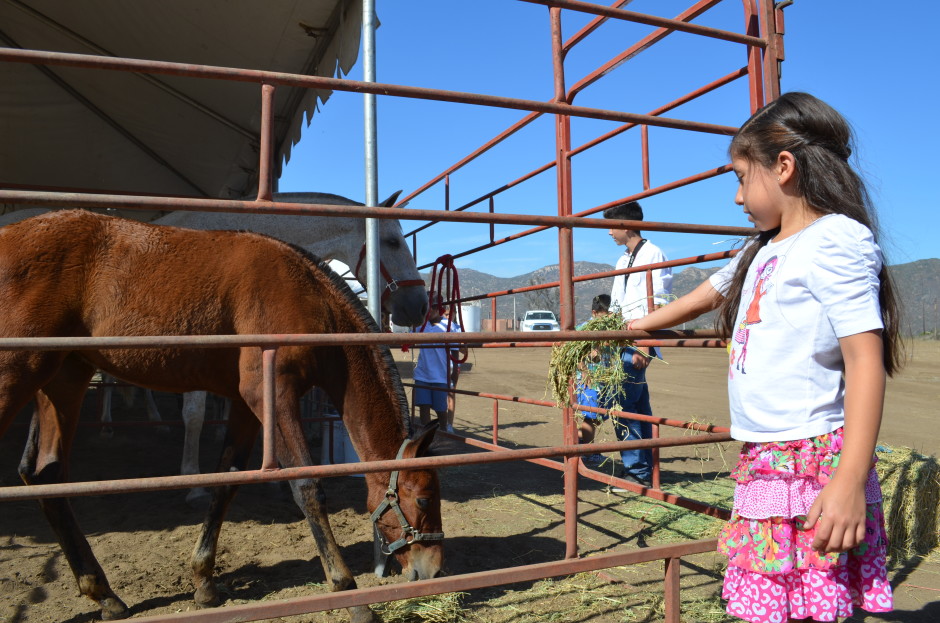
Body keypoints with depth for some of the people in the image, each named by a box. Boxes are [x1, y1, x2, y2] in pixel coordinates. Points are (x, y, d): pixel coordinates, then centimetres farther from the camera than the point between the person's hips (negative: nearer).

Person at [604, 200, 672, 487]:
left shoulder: (653, 255, -7)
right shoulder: (623, 260, 19)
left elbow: (658, 305, -14)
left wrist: (645, 345, -20)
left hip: (638, 343, -9)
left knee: (622, 403, -11)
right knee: (638, 405, 11)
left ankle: (636, 471, -3)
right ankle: (645, 470, 18)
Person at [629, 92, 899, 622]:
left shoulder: (837, 240, -9)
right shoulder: (762, 249, 18)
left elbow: (865, 360, -16)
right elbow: (710, 293, 34)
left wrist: (851, 482, -21)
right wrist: (640, 325, 46)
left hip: (816, 462, -8)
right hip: (765, 461, 8)